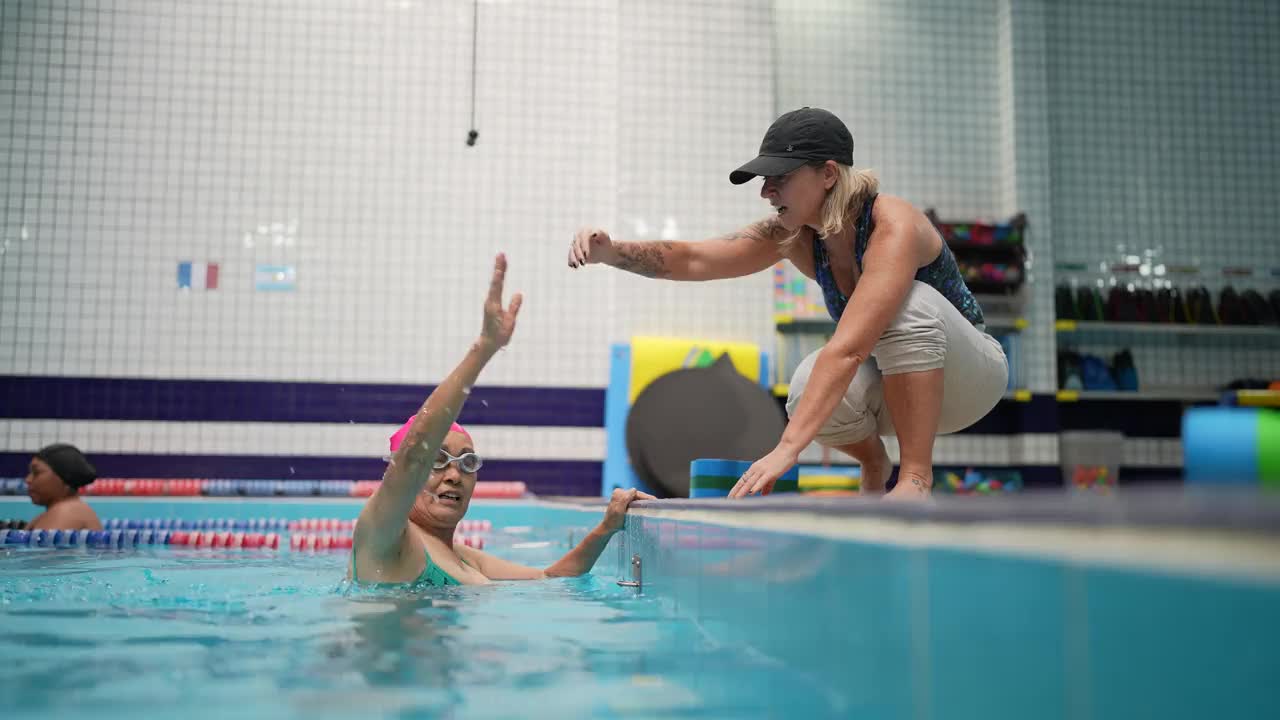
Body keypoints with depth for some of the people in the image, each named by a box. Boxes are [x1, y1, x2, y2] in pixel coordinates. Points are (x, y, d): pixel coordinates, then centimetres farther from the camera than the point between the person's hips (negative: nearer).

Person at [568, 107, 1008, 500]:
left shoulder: (893, 227, -32)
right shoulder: (794, 233, -10)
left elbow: (848, 348, -42)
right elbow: (695, 261, -15)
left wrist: (787, 449, -49)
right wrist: (612, 252, -32)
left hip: (970, 375, -5)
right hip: (895, 385, 5)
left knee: (909, 303, -36)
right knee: (811, 389, -28)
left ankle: (916, 476, -28)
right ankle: (874, 463, 4)